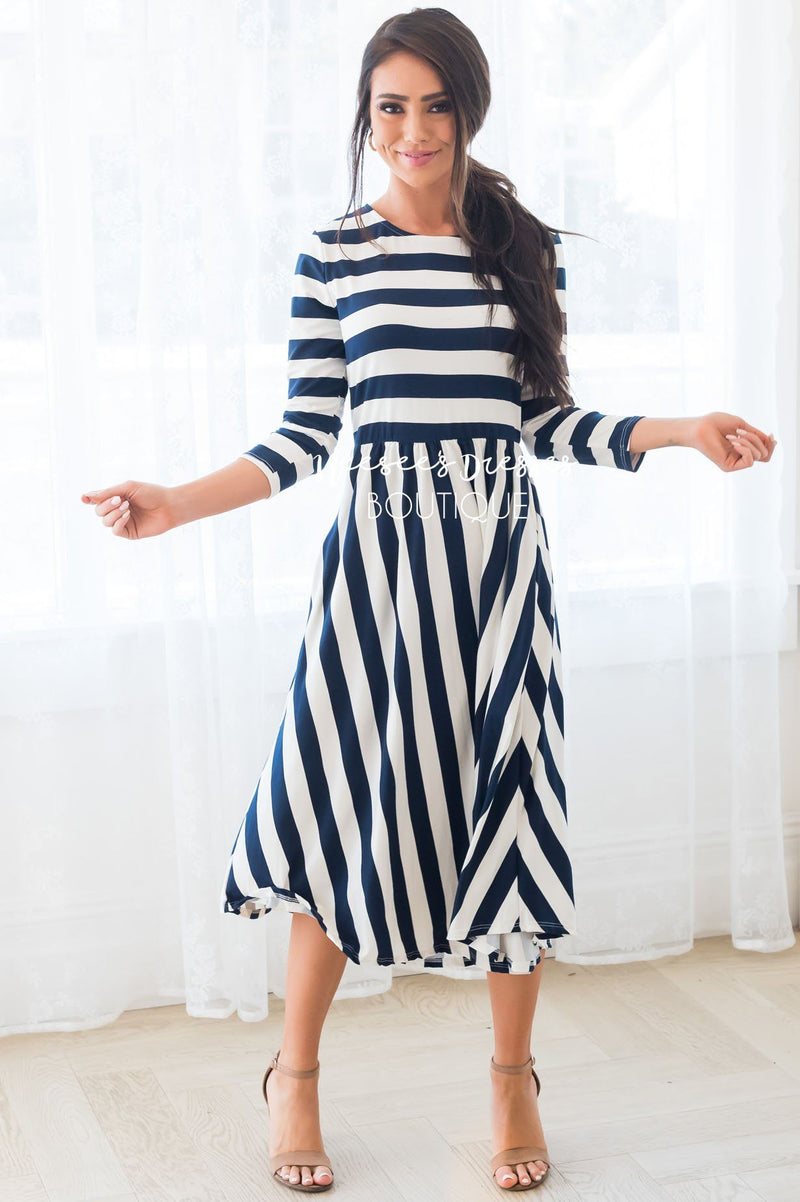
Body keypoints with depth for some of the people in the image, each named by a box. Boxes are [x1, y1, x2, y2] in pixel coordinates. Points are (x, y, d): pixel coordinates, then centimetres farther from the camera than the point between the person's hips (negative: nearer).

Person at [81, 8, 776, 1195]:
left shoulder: (528, 248, 6)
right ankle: (295, 1074, 22)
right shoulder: (333, 254, 2)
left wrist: (681, 431, -1)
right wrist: (177, 504, -8)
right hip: (378, 551, -1)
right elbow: (305, 437, 2)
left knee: (507, 799, 5)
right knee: (346, 803, 1)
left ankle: (514, 1076, 23)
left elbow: (552, 421, 10)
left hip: (501, 555, 1)